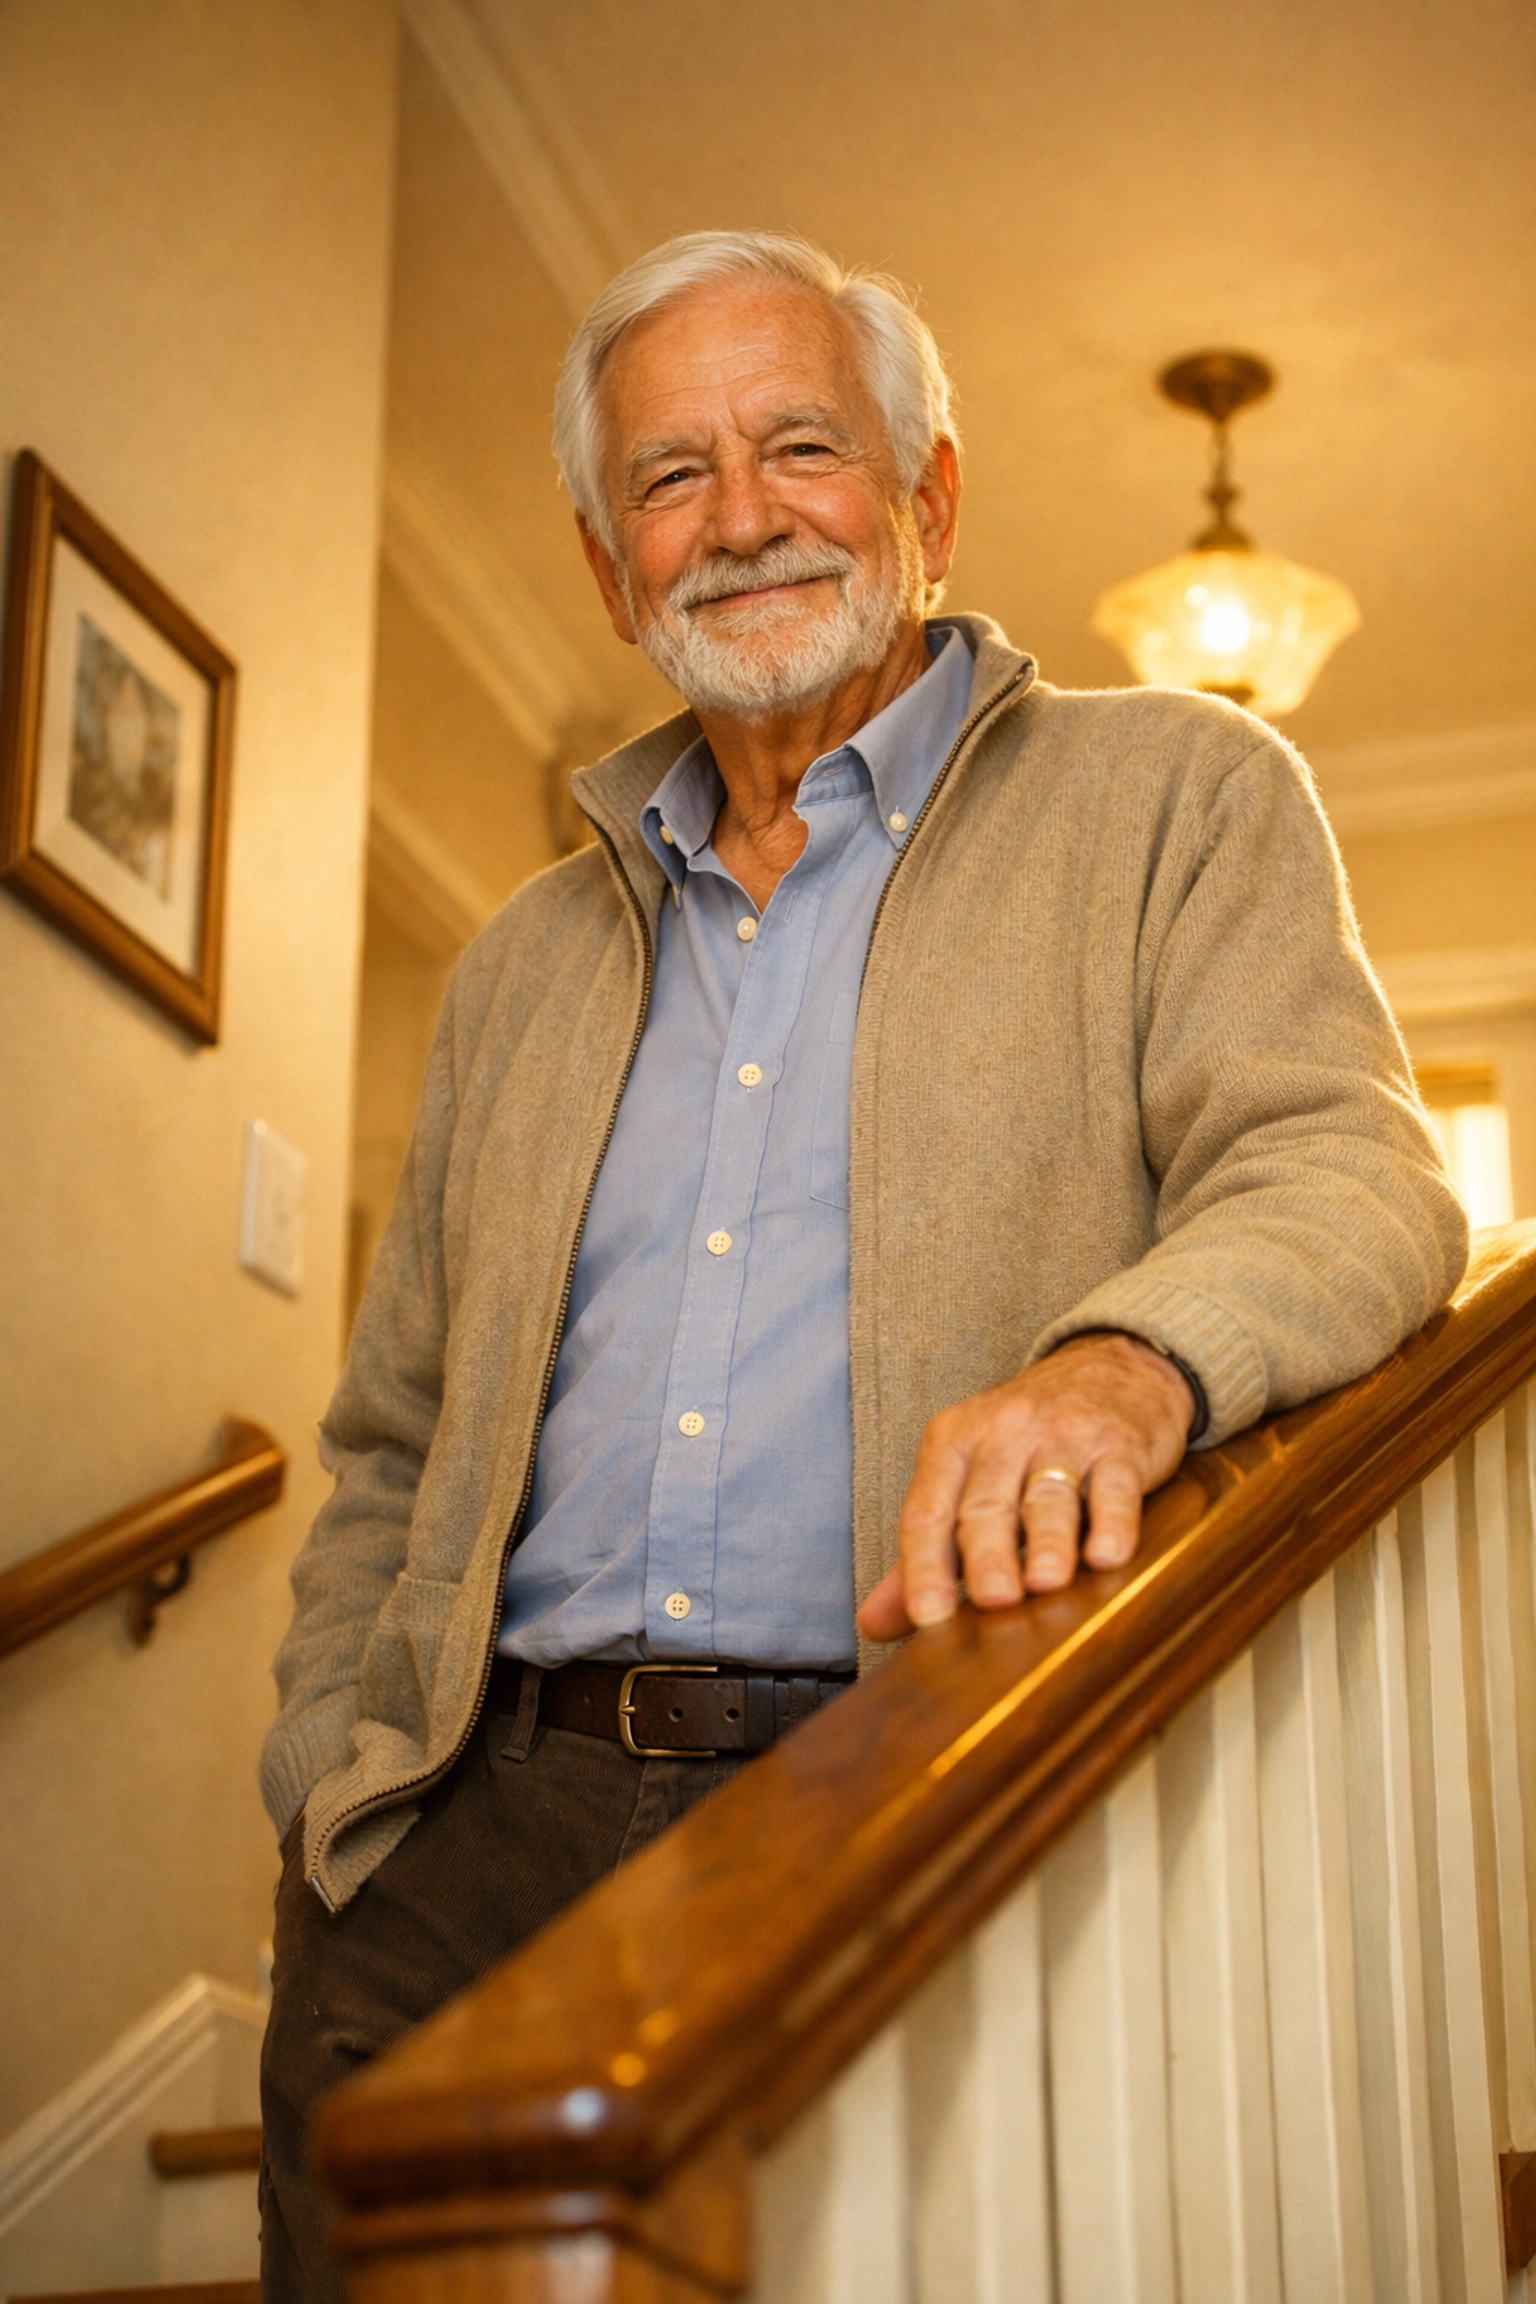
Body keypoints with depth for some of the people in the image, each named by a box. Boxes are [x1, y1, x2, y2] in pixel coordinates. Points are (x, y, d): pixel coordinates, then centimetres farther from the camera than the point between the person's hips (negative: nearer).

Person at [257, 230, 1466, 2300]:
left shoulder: (1178, 799, 9)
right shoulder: (528, 968, 22)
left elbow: (1342, 1168, -6)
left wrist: (1125, 1358, -28)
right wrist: (330, 1784, 8)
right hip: (477, 1831, 4)